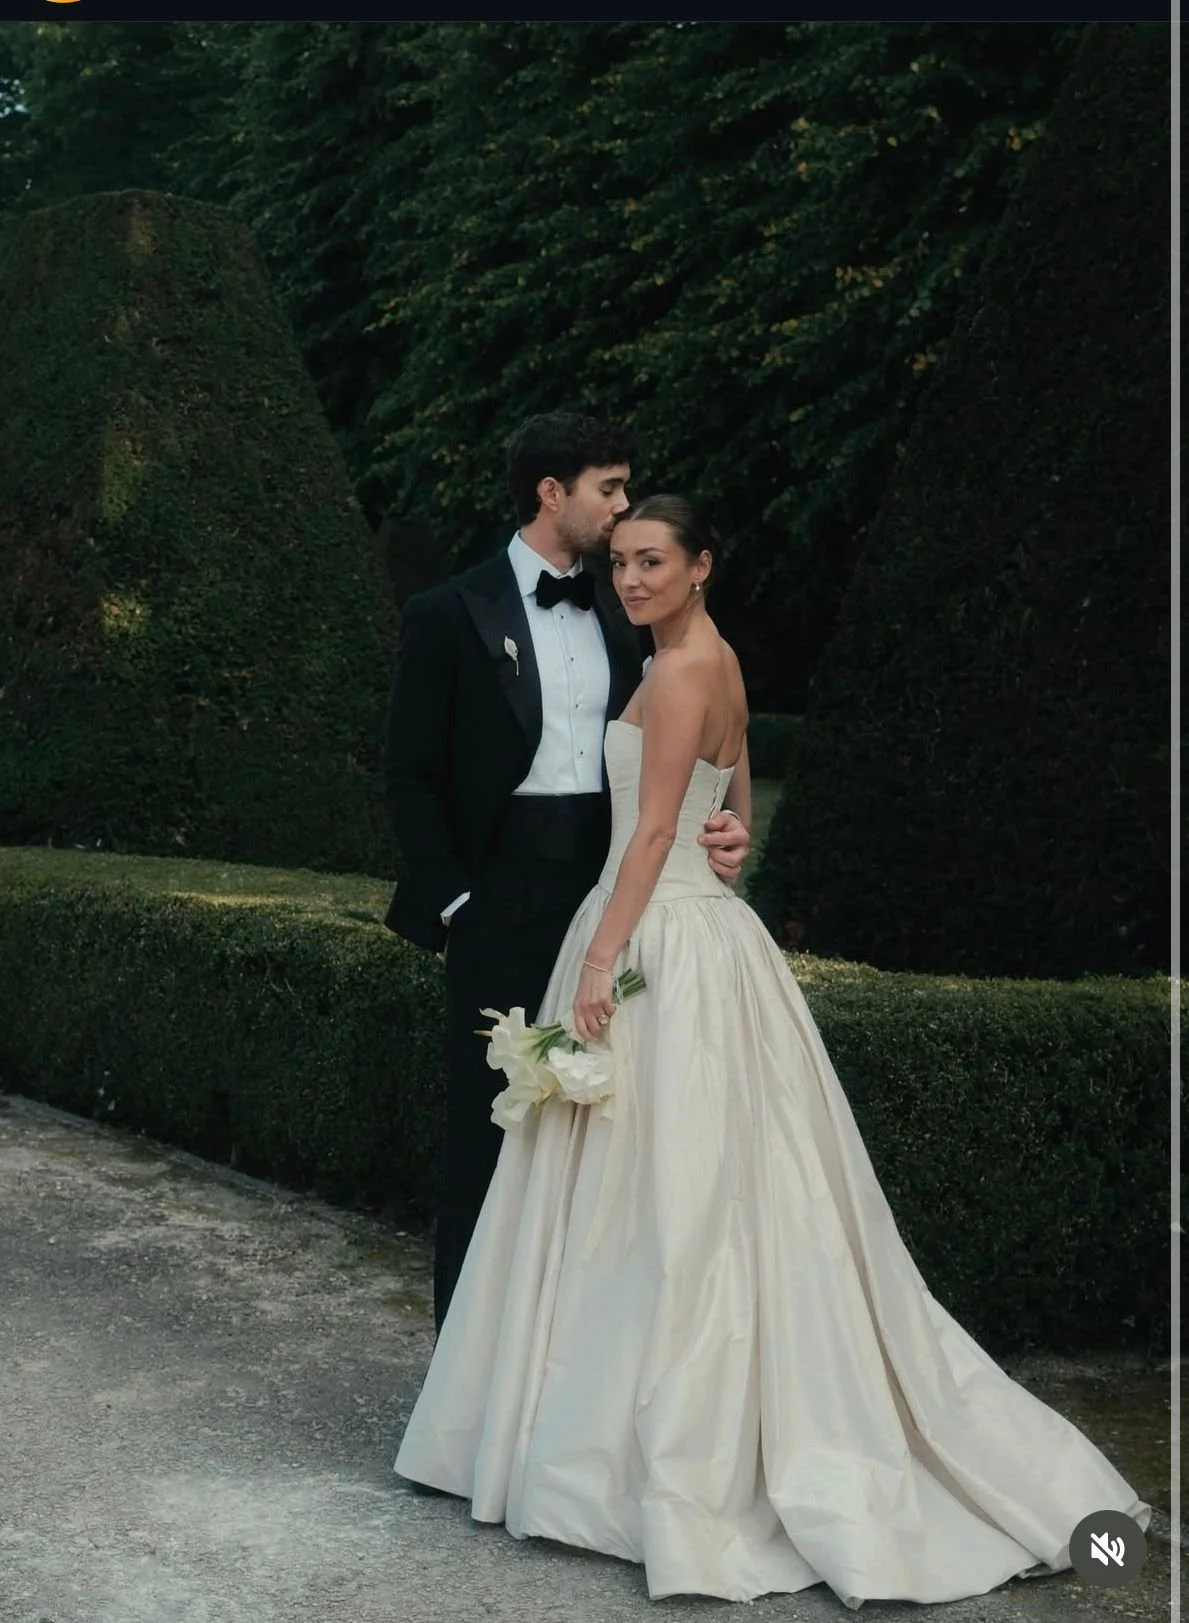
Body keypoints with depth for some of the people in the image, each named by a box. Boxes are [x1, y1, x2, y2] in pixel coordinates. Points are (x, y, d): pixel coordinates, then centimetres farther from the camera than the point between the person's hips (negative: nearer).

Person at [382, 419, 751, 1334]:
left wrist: (714, 832, -6)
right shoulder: (451, 615, -3)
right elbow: (411, 777, -3)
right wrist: (454, 900, -8)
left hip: (610, 895, 5)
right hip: (505, 906, -4)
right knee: (490, 1121, 3)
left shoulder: (626, 617, 11)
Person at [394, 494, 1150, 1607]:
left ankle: (680, 1464, 1)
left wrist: (602, 960, -18)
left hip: (663, 942, -10)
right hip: (692, 928, 10)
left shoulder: (682, 670, -13)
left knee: (669, 1202, -5)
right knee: (684, 1203, 12)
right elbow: (736, 803, 24)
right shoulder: (714, 664, 16)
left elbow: (655, 829, -17)